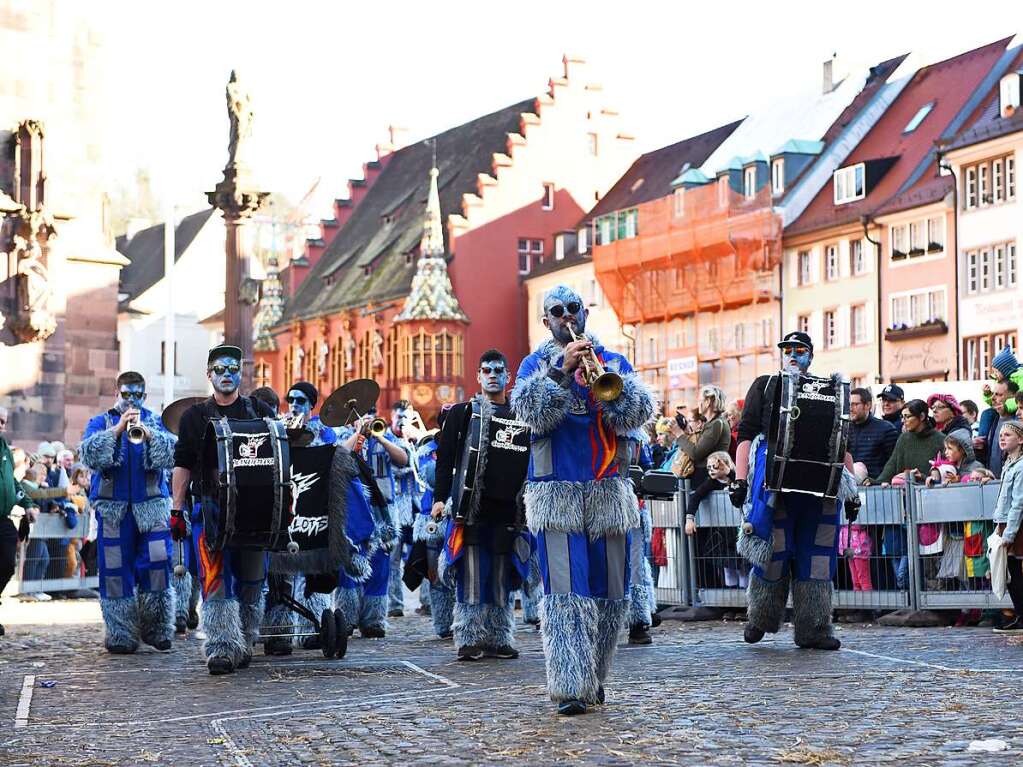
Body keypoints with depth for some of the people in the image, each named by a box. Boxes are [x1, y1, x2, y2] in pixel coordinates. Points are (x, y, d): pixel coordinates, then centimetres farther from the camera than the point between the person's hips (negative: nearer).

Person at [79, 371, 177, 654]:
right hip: (113, 508, 0)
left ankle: (157, 630, 5)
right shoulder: (100, 423, 12)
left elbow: (172, 456, -4)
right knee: (116, 570, -2)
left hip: (152, 506, 0)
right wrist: (118, 428, -15)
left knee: (157, 567, -6)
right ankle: (121, 635, 4)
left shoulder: (156, 422, 13)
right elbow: (90, 455, -8)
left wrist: (146, 432, -17)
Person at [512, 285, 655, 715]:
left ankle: (594, 677, 20)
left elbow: (640, 413, -2)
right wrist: (563, 371, -18)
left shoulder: (613, 361, 13)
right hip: (557, 493, -3)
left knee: (609, 591, 5)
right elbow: (531, 412, -9)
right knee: (565, 590, -12)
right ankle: (570, 687, -15)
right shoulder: (536, 364, 10)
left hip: (609, 491, 3)